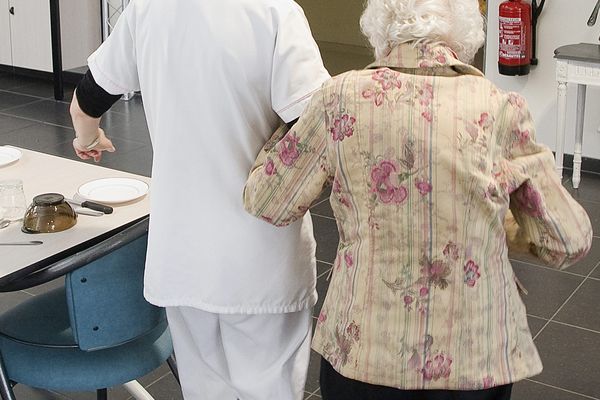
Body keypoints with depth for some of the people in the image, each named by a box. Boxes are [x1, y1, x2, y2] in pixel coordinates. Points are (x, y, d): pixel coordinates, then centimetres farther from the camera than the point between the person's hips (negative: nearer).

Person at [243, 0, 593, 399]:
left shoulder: (343, 97, -10)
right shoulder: (501, 110, -9)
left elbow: (266, 203, 2)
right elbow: (569, 243, -2)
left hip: (363, 355, 0)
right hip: (476, 364, 1)